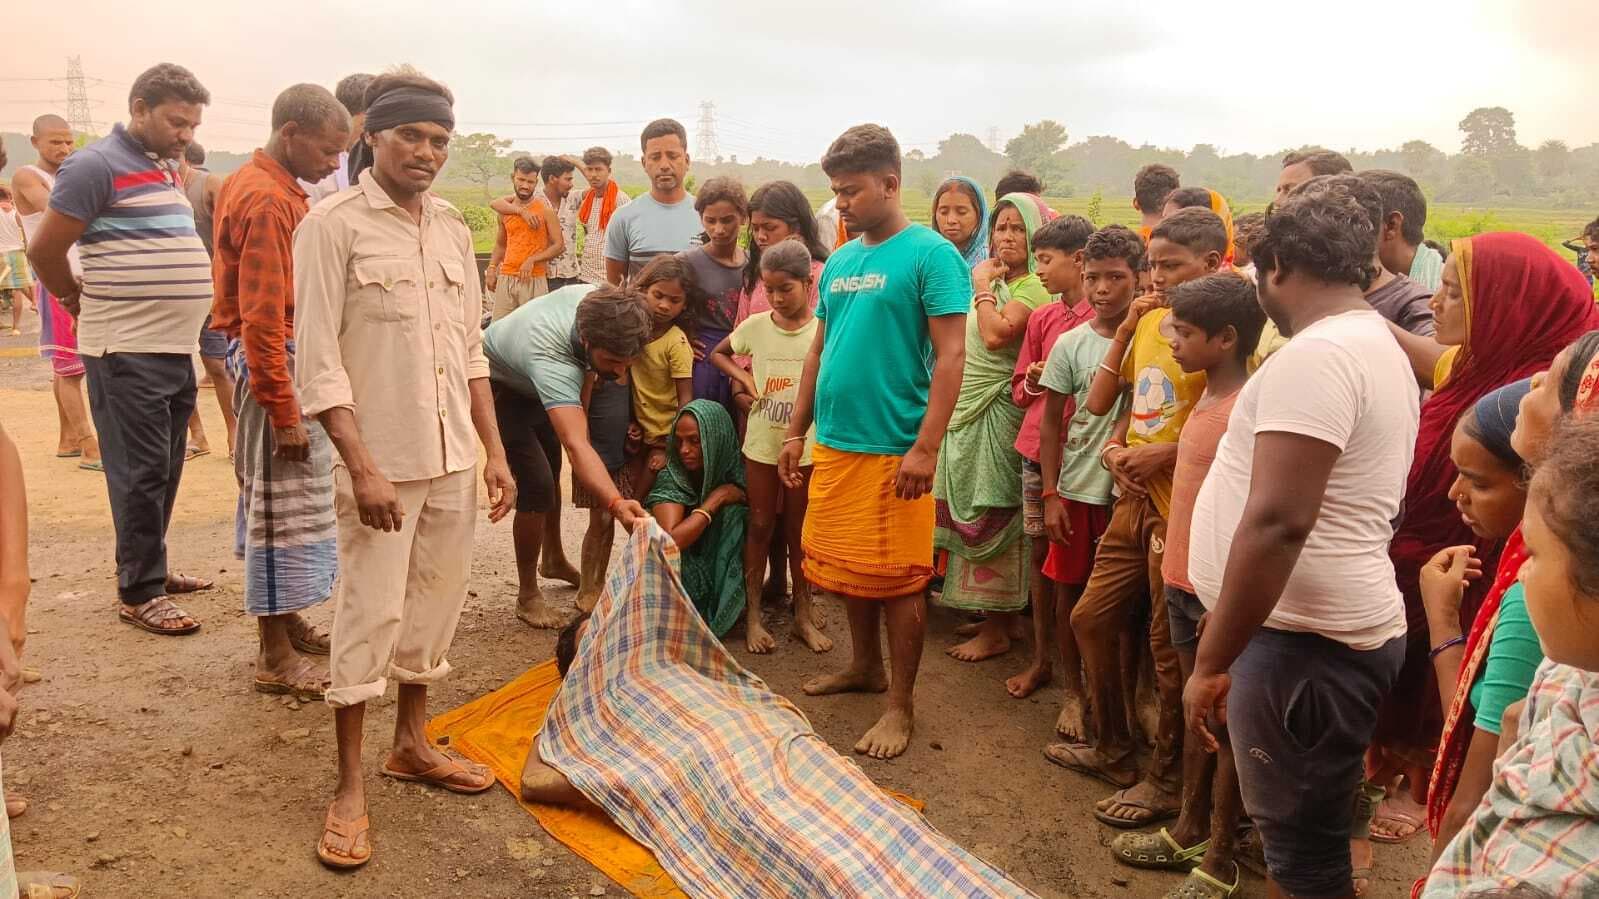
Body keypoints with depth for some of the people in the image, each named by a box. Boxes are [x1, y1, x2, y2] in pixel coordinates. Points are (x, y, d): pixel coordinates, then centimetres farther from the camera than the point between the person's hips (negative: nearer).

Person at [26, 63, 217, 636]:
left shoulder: (165, 169, 15)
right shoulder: (97, 166, -10)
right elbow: (44, 251, -10)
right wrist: (80, 301, 5)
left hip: (177, 346, 8)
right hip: (126, 351, -8)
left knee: (165, 468, 15)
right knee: (140, 471, -2)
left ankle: (150, 567, 29)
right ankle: (139, 593, 7)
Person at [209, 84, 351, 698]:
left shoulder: (267, 187, 13)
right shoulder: (267, 200, -18)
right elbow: (261, 319, -22)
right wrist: (284, 413, -21)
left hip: (290, 357, 10)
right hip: (278, 364, -10)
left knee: (291, 501, 17)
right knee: (281, 504, -3)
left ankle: (284, 618, 30)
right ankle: (276, 656, 7)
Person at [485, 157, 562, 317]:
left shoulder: (546, 210, -2)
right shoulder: (504, 211, 11)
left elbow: (559, 245, -3)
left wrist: (532, 260, -13)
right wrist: (492, 269, 7)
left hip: (534, 280, -4)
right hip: (505, 278, 4)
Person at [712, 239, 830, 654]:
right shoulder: (755, 325, -3)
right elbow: (718, 353, 14)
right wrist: (745, 379, -2)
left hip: (807, 445, -1)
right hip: (762, 443, 1)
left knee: (799, 530, 10)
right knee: (760, 526, 9)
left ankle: (803, 614, 23)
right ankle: (753, 615, 18)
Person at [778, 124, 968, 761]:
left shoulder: (930, 254, -9)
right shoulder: (839, 261, 12)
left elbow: (951, 356, -13)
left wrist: (925, 448, -19)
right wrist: (797, 433, 17)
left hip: (893, 449, -7)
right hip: (834, 444, 7)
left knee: (897, 579, 2)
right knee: (846, 567, 17)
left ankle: (901, 706, 16)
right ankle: (864, 667, 37)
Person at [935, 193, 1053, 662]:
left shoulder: (1033, 286, -12)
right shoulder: (996, 280, 15)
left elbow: (997, 335, -25)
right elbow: (963, 339, 15)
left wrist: (982, 286, -13)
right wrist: (986, 282, 8)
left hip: (997, 412, -9)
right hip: (967, 408, 9)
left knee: (990, 518, -3)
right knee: (973, 515, 13)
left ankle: (996, 630, 8)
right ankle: (990, 617, 25)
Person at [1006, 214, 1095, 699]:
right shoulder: (1042, 318, 10)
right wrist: (1035, 380, -5)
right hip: (1036, 449, 6)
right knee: (1040, 554, 12)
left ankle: (1073, 671, 13)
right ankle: (1041, 658, 25)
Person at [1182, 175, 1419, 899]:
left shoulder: (1314, 356, -19)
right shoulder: (1374, 345, 15)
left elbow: (1277, 520, -27)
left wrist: (1211, 662, -22)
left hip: (1304, 640, -10)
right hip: (1328, 625, 10)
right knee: (1303, 836, 22)